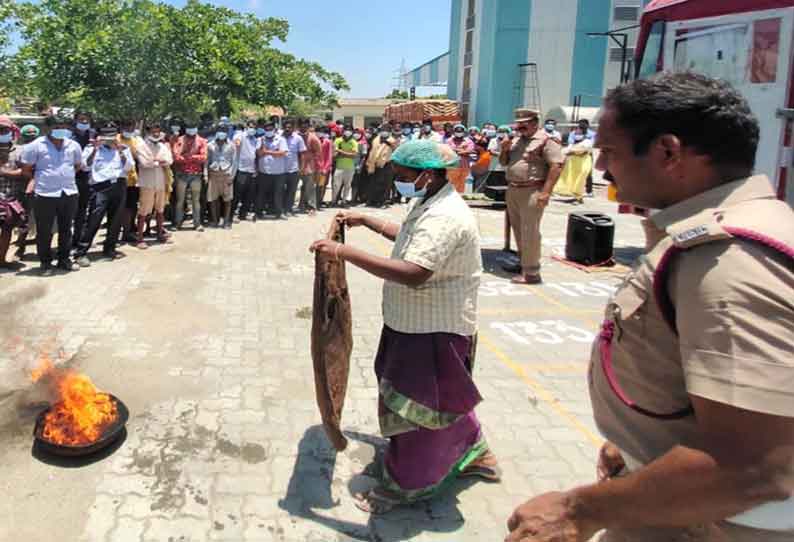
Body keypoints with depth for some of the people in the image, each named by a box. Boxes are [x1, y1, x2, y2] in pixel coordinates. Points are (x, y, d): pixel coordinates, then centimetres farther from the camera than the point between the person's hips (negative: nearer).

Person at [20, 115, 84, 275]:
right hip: (45, 195, -4)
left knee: (66, 230, 13)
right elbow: (26, 170, 0)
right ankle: (45, 263, 17)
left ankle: (64, 260, 26)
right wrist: (40, 179, 5)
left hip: (69, 194, 4)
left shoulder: (73, 145, 5)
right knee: (44, 232, 4)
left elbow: (78, 165, 20)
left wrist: (66, 177, 11)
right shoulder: (35, 146, -6)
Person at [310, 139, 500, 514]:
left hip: (435, 330, -11)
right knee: (441, 397, 24)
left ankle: (405, 484, 23)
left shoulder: (444, 216, -27)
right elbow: (410, 238, 27)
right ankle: (475, 454, 43)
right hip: (417, 322, 11)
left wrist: (345, 253, -39)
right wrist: (365, 221, 23)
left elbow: (413, 273, -39)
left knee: (416, 403, 4)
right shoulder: (428, 203, 7)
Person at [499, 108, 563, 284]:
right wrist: (505, 149, 0)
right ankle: (523, 263, 29)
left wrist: (545, 192, -22)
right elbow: (503, 162, 23)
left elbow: (557, 166, -16)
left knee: (529, 232, -7)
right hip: (512, 190, 8)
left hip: (531, 192, -8)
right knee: (518, 229, 15)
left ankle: (531, 272, -3)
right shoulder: (516, 140, 16)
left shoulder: (545, 140, -9)